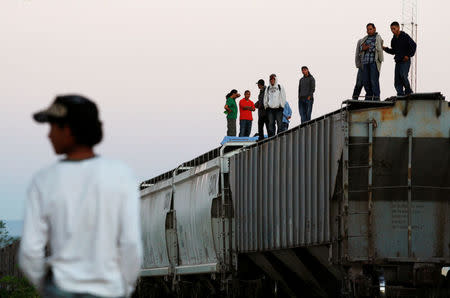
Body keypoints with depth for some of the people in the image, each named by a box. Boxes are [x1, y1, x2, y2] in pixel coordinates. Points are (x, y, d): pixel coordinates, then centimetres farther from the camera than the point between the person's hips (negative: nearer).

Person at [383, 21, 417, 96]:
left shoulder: (405, 36, -5)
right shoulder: (394, 39, 15)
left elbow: (413, 45, -9)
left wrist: (408, 55, -13)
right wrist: (385, 48, 9)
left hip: (405, 61, -7)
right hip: (398, 61, 7)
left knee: (403, 76, -23)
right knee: (397, 81, 0)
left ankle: (408, 92, -9)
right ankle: (400, 94, 1)